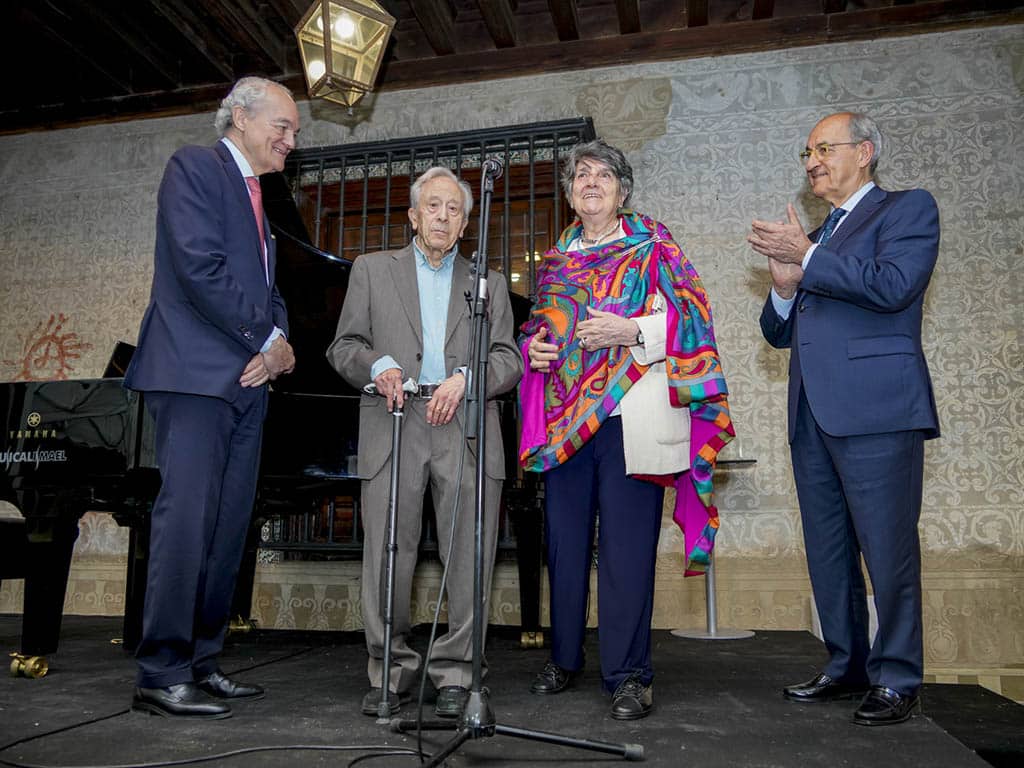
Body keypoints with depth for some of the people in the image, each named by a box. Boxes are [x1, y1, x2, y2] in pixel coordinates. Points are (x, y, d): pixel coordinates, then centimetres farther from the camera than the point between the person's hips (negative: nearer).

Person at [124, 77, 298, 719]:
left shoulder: (257, 196, 25)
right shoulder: (195, 166, 0)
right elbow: (200, 266, -14)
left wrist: (279, 344, -1)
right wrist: (268, 340, -10)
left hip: (247, 377, 8)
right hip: (198, 373, -8)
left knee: (229, 527, 6)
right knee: (185, 520, -9)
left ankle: (201, 663, 14)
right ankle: (162, 676, 0)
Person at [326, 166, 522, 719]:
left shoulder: (488, 283, 21)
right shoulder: (372, 269, 19)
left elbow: (509, 358, 11)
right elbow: (344, 347, 12)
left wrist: (465, 378, -8)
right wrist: (377, 365, -9)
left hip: (465, 427, 1)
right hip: (393, 426, 0)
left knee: (469, 556, -2)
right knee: (388, 553, -1)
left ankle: (454, 673, 11)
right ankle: (391, 670, 15)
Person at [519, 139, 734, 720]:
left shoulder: (653, 247, 7)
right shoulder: (555, 262, 20)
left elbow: (691, 318, -1)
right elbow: (536, 326, 26)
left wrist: (634, 330, -16)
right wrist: (532, 347, 4)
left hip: (629, 416, -4)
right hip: (564, 420, 5)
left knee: (627, 546, -5)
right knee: (565, 541, 8)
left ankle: (629, 673, 7)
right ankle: (566, 658, 24)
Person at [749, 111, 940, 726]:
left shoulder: (908, 209, 4)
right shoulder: (813, 239, 24)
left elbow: (893, 287, -15)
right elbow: (780, 333, 21)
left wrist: (806, 258, -9)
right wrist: (786, 287, 0)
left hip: (875, 406, -7)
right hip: (812, 414, 7)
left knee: (888, 549, -2)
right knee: (828, 552, 11)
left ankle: (896, 680, 11)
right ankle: (848, 667, 24)